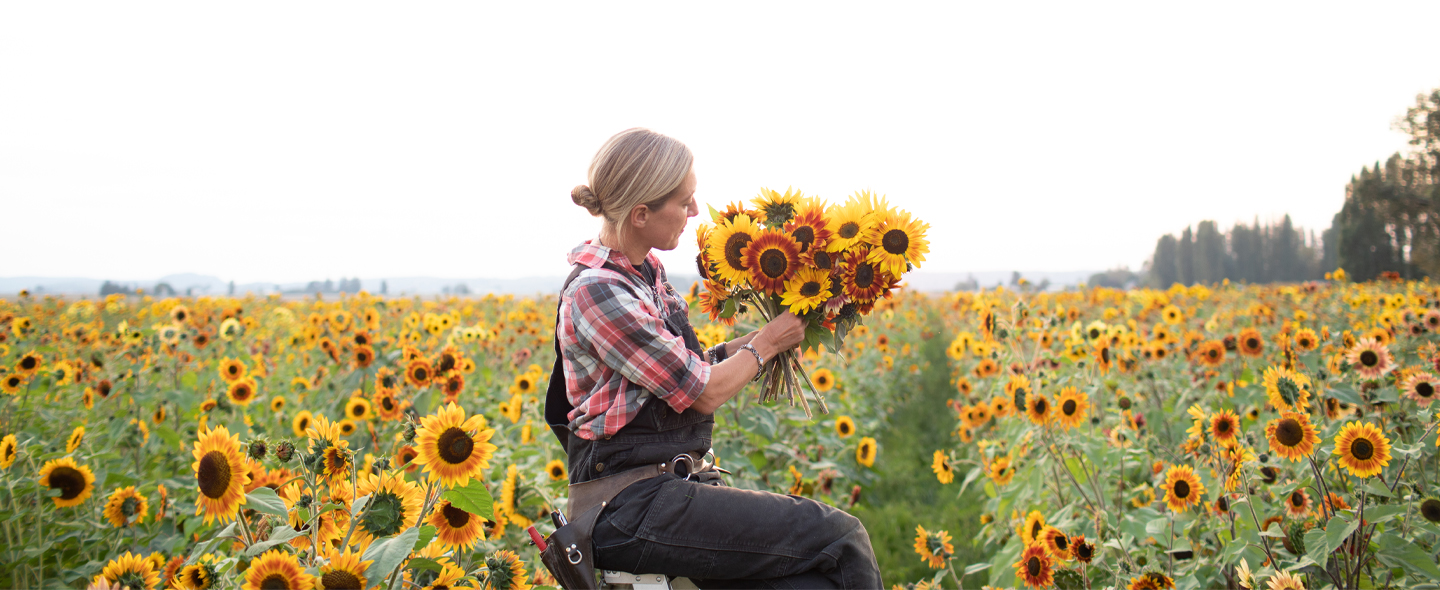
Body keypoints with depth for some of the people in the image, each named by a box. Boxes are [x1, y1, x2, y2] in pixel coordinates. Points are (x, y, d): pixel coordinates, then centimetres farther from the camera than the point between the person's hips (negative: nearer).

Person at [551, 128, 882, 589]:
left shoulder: (645, 271, 12)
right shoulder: (597, 292, -17)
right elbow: (704, 392, -13)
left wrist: (763, 337, 9)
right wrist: (768, 343, 2)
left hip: (664, 485, 9)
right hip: (631, 512, -9)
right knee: (839, 535, -13)